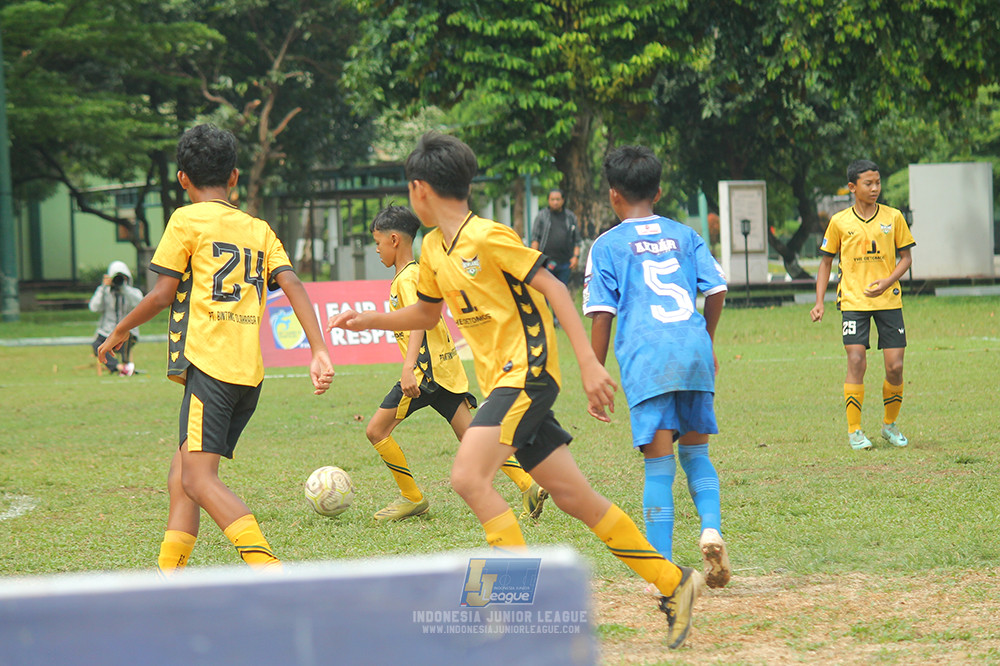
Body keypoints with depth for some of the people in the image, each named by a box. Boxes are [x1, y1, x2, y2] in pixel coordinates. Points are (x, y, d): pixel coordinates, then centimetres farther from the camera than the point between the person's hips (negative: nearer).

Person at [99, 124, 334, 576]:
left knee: (199, 479, -15)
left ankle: (271, 572, -30)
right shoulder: (259, 229, 19)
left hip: (210, 364, -7)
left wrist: (119, 332, 16)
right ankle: (169, 579, 9)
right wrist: (319, 351, 0)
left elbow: (162, 294, 0)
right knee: (181, 475, 14)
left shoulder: (187, 220, 2)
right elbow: (293, 285, 6)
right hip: (249, 372, 7)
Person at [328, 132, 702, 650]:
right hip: (500, 380, 8)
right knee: (572, 496, 6)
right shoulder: (433, 249, 13)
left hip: (527, 371, -8)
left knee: (469, 477, -21)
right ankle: (673, 583, 13)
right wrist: (370, 320, 19)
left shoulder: (488, 237, -13)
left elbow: (552, 289, -14)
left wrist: (588, 362, -19)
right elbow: (426, 313, 30)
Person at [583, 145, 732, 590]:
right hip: (693, 346, 3)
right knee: (696, 451, 16)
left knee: (659, 462, -2)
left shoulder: (608, 245, 7)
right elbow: (716, 290, 12)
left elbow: (601, 315, 1)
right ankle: (711, 528, -9)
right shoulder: (684, 235, 17)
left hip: (647, 354, -3)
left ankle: (663, 569, -4)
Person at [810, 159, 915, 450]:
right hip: (853, 301, -1)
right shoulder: (840, 222, 1)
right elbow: (826, 262, 10)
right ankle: (854, 430, -3)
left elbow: (906, 257, 8)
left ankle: (890, 424, 20)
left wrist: (888, 281, -11)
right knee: (856, 362, -13)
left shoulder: (893, 217, 2)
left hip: (888, 300, 1)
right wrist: (819, 303, 3)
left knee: (895, 366, -3)